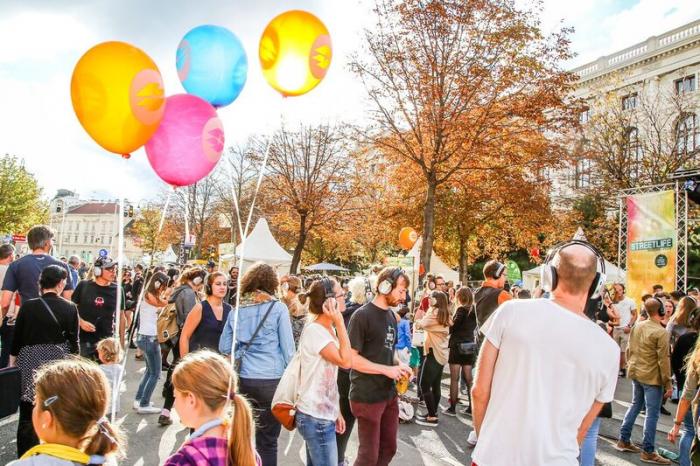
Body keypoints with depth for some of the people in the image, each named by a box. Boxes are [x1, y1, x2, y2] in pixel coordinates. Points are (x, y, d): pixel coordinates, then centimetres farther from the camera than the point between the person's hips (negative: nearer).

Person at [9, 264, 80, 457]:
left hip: (31, 364, -1)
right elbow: (73, 341, 0)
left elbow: (17, 340, 1)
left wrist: (11, 365, 13)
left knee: (28, 416, 8)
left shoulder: (27, 306, -6)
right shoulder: (70, 308, -5)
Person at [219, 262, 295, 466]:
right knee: (267, 441, 5)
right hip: (272, 380, -4)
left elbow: (224, 347, 10)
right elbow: (288, 348, -7)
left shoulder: (237, 310, 4)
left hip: (244, 379, 4)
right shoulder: (278, 308, -7)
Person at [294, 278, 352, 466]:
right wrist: (339, 322, -22)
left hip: (322, 415, 9)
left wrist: (336, 412, 15)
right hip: (316, 418, -9)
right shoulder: (314, 331, -18)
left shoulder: (327, 330, 10)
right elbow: (345, 361, -24)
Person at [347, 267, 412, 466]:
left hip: (389, 393, 8)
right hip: (367, 396, -8)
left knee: (389, 448, 17)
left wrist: (399, 364, 0)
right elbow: (351, 357, -18)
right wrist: (387, 369, -20)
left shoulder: (391, 316, 9)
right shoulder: (362, 315, -16)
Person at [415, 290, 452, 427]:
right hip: (441, 353, 9)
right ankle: (433, 414, 16)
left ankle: (431, 417, -7)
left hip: (434, 353, -9)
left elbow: (421, 324, -15)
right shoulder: (444, 315, 14)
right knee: (435, 385, 12)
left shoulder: (435, 312, -12)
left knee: (424, 385, -7)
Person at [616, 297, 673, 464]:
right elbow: (664, 360, -16)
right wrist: (668, 384, -10)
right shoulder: (661, 333, -18)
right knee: (652, 413, 2)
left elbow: (629, 350, 10)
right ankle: (648, 452, 8)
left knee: (635, 405, 20)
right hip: (652, 378, -7)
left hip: (635, 374, 7)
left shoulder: (637, 326, 3)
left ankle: (623, 441, 26)